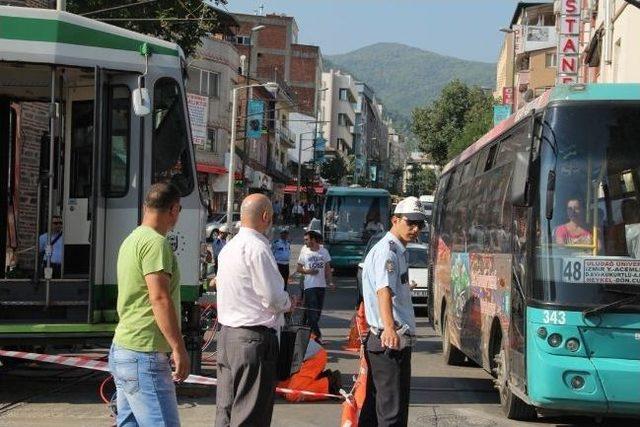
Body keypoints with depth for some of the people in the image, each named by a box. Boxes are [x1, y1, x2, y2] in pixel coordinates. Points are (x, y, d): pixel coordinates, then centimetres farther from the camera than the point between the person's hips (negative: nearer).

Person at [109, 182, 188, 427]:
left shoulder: (132, 240, 18)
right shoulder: (155, 243, -13)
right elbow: (159, 298, -21)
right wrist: (179, 349, -19)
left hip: (122, 351, 10)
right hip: (144, 355, -10)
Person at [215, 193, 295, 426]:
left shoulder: (228, 247, 13)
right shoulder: (257, 248, -15)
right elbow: (274, 297, -17)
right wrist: (288, 303, 6)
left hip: (226, 334, 9)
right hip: (254, 338, -9)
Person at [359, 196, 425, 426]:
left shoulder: (398, 252, 18)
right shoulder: (387, 251, -14)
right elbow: (384, 291, -31)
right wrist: (389, 327, -45)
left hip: (384, 340, 10)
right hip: (393, 341, -10)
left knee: (374, 407, 14)